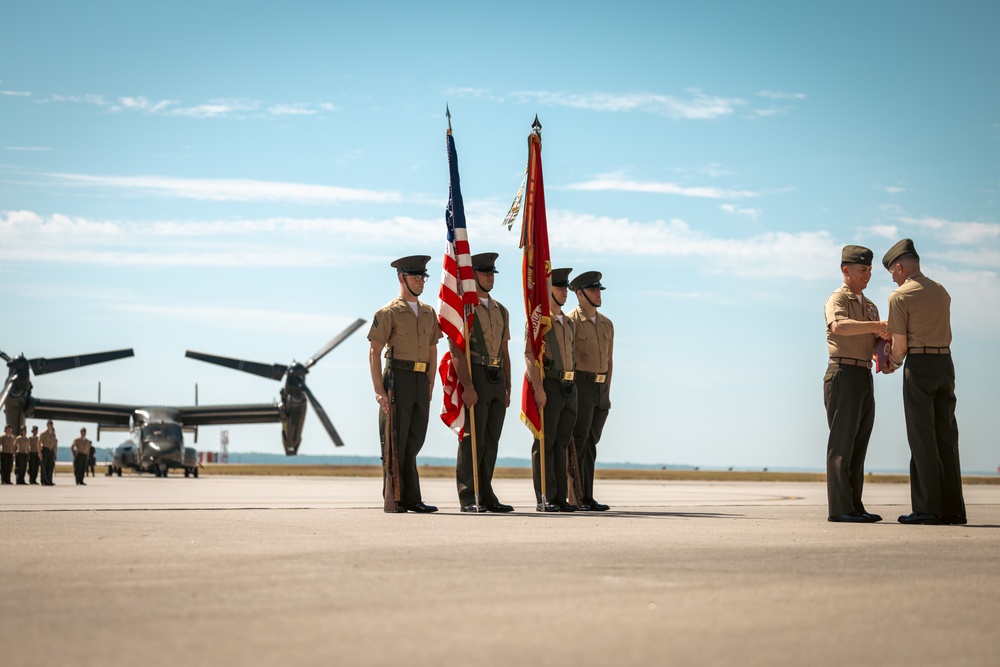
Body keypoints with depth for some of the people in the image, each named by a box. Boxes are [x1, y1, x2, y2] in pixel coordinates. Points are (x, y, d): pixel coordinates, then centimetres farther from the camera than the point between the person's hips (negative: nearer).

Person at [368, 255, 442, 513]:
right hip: (398, 380, -6)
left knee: (414, 441, 7)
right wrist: (378, 390, -13)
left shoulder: (429, 313, 15)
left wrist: (430, 385, 9)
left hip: (422, 383, 6)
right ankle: (394, 499, 3)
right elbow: (374, 353, -6)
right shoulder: (389, 312, -3)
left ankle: (411, 499, 11)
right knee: (396, 443, -2)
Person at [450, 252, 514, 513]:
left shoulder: (501, 311, 18)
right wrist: (467, 387, -19)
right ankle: (468, 499, -2)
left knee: (491, 441, 7)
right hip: (475, 377, -7)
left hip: (497, 382, 7)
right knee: (473, 440, -6)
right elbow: (457, 351, -12)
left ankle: (485, 495, 12)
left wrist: (508, 388, 13)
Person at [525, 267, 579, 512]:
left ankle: (560, 498, 11)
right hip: (549, 387, -7)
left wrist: (573, 387, 15)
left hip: (569, 388, 7)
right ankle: (544, 499, -2)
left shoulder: (568, 322, 19)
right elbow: (530, 355, -14)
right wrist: (538, 389, -21)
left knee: (562, 444, 8)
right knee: (545, 444, -4)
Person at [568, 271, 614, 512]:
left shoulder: (607, 324, 16)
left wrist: (607, 392, 14)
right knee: (578, 442, -7)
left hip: (601, 390, 6)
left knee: (590, 444, 7)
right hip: (580, 386, -6)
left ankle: (587, 498, 8)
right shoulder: (571, 322, -4)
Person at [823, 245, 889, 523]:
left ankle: (854, 507, 8)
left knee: (858, 444, 7)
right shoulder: (837, 300, -5)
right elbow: (839, 326, -28)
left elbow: (876, 343, 18)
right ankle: (839, 508, -10)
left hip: (864, 378, 8)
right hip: (844, 375, -8)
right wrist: (877, 325, -31)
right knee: (842, 442, -9)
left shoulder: (870, 307, 23)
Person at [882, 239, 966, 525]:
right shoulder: (941, 292, 14)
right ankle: (952, 509, 6)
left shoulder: (899, 296, -7)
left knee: (922, 437, -4)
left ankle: (926, 507, -6)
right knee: (946, 436, 7)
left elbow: (900, 344, -8)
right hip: (945, 363, 6)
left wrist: (895, 361, 13)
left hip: (919, 365, -6)